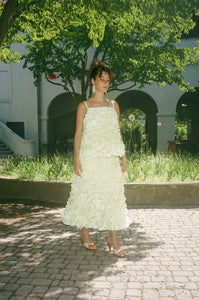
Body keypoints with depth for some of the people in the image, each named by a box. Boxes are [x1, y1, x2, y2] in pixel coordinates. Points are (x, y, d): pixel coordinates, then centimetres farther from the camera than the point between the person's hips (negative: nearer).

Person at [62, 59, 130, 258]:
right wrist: (76, 159, -8)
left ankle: (113, 239, 10)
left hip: (110, 159, 3)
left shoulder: (114, 106, 11)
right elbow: (78, 133, 0)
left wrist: (124, 157, 9)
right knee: (87, 194, 3)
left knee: (113, 195, 0)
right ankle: (85, 235, 22)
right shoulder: (84, 106, 2)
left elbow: (118, 133, 14)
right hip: (89, 158, -3)